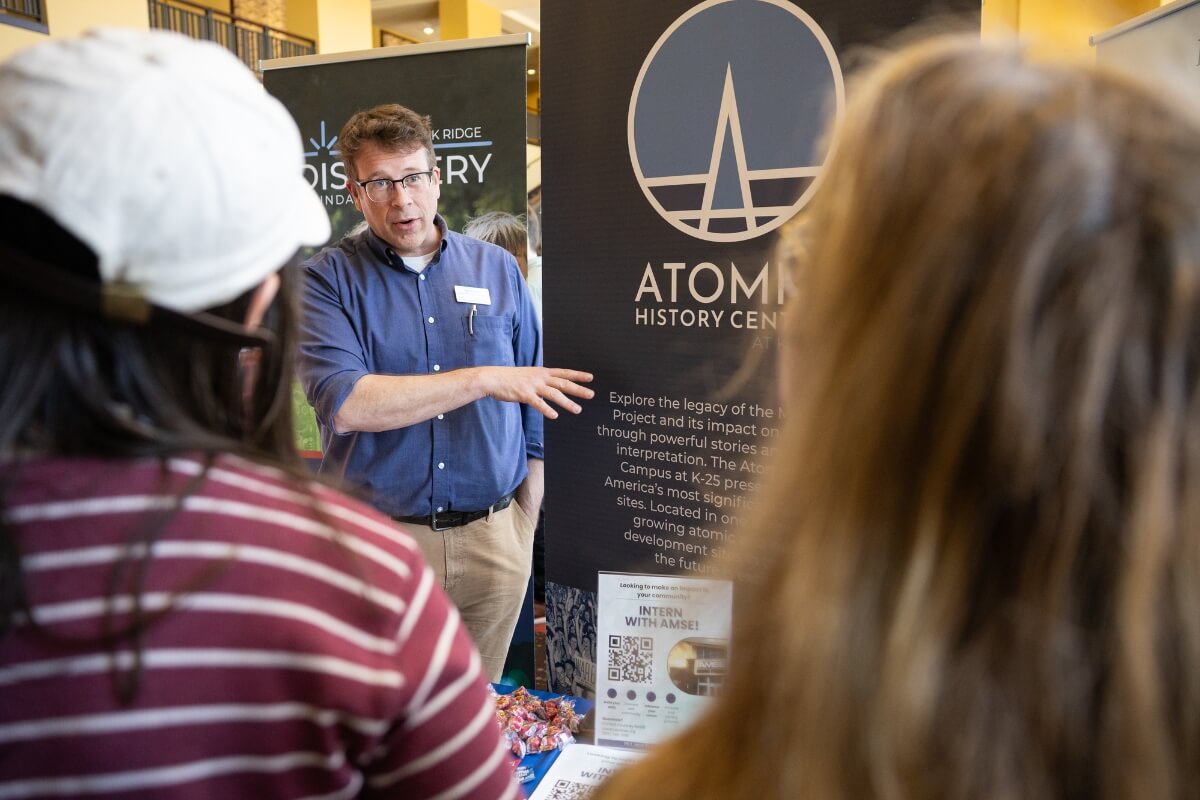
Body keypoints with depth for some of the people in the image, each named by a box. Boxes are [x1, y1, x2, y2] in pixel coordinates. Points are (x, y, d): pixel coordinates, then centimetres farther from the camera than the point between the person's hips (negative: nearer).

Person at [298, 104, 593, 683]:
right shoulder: (328, 279, -2)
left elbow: (532, 414, 10)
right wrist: (484, 380, -21)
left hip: (490, 539, 2)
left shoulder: (498, 269, 6)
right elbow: (343, 405, -19)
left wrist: (524, 532, 8)